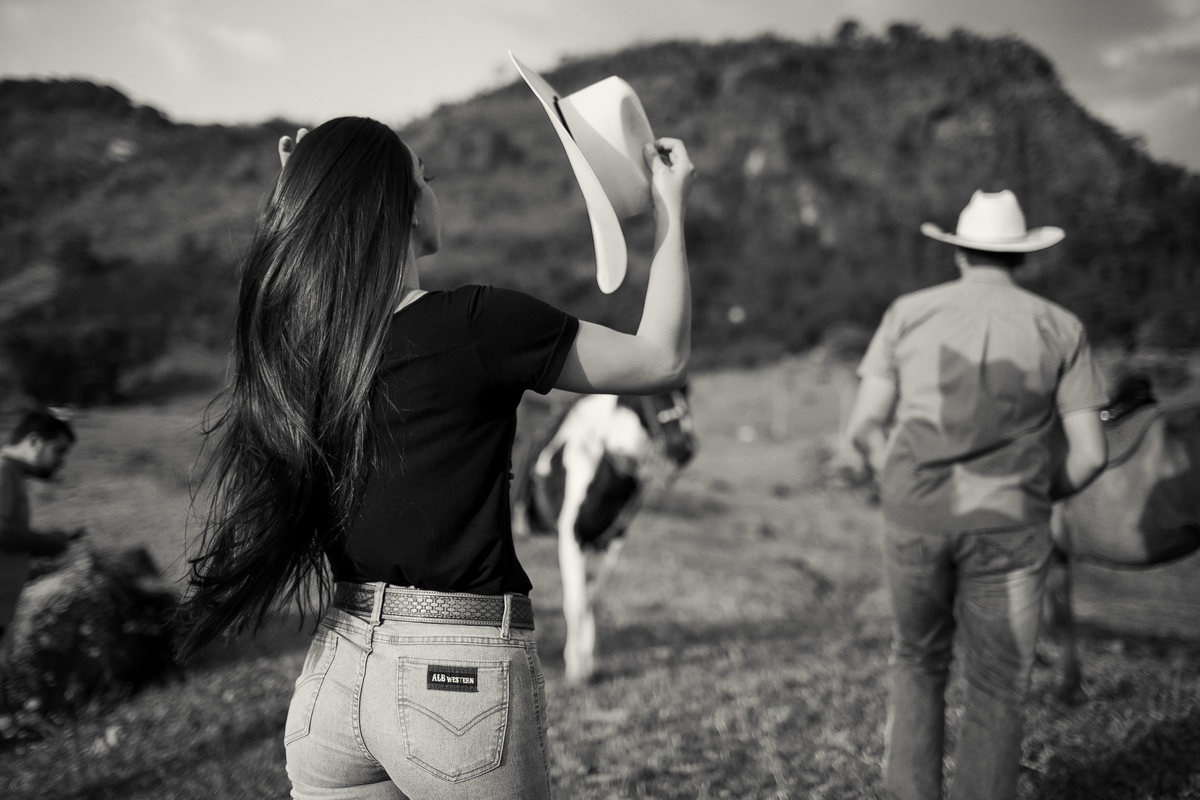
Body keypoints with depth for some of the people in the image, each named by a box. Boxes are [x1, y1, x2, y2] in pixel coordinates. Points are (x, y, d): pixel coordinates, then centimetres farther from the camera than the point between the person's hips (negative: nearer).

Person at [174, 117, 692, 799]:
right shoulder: (478, 324, -16)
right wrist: (671, 205, 5)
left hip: (335, 666, 6)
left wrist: (309, 193, 19)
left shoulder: (295, 335, 0)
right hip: (461, 677, -6)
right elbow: (663, 359, -4)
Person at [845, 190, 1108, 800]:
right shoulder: (1059, 328, 4)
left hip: (915, 519, 1)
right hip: (1009, 527, -1)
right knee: (997, 690, 11)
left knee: (918, 662, 21)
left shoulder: (908, 314, 5)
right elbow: (1090, 454, -1)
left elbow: (864, 426, 0)